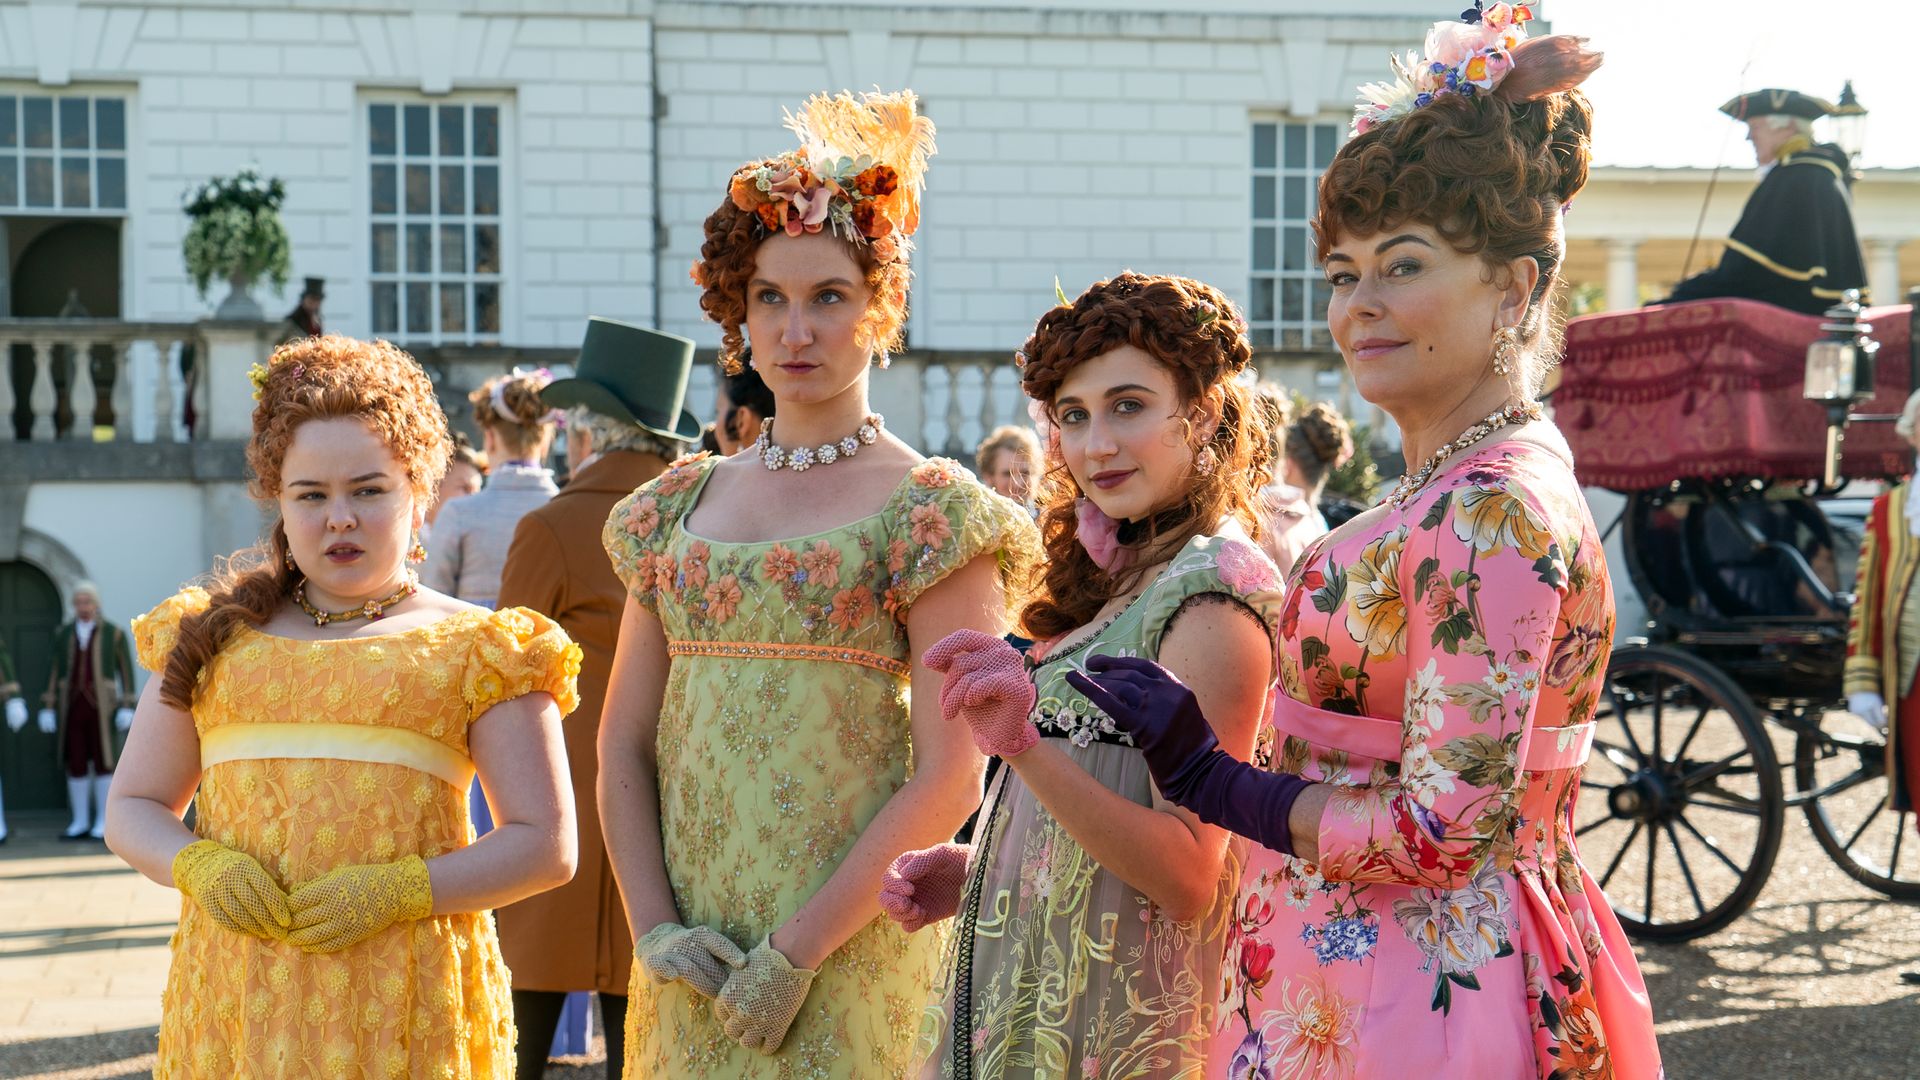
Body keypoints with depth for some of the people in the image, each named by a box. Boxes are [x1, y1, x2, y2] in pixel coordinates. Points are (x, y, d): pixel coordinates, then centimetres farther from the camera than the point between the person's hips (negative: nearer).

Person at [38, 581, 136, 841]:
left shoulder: (114, 634, -1)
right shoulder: (63, 634, 7)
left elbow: (126, 671, -1)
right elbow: (55, 671, 8)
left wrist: (127, 709, -9)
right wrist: (48, 708, 1)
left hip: (101, 707, -3)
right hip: (72, 707, 3)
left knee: (103, 763, -3)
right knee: (75, 765, 3)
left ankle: (103, 824, 4)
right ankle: (80, 824, 10)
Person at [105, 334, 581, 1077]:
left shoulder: (477, 649, 6)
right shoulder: (213, 638, 15)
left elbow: (546, 847, 2)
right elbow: (132, 811, 17)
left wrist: (399, 891, -13)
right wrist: (198, 865, -5)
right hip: (237, 1000, 2)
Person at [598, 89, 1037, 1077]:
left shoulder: (927, 511, -4)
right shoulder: (680, 505, 10)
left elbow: (948, 780, -11)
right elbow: (622, 742, 10)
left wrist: (793, 955, -14)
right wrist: (655, 929, -3)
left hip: (853, 949, -4)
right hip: (691, 964, 4)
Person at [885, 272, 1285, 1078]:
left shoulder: (1211, 588, -16)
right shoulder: (1130, 578, 13)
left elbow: (1190, 881, -23)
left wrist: (1026, 745, -31)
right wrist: (973, 872, 5)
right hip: (1031, 1000, 9)